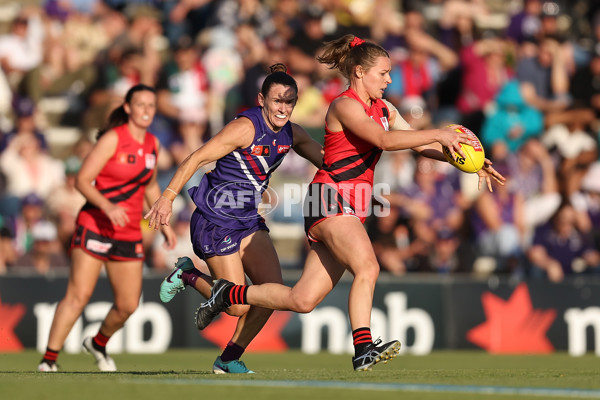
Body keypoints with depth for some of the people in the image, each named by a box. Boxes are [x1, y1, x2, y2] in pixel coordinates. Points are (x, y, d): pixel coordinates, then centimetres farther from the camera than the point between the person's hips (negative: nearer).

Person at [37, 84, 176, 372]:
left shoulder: (152, 144, 10)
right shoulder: (113, 139, -10)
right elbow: (82, 180, -13)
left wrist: (164, 223, 20)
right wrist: (107, 206, -27)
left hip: (130, 234, 6)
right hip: (95, 227, -6)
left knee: (128, 305, 5)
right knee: (78, 295, -12)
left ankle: (98, 343, 33)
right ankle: (49, 358, -6)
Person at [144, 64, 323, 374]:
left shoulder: (291, 134, 2)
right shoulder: (246, 127, -20)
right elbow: (197, 158, -19)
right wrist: (167, 197, -23)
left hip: (248, 220, 8)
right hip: (215, 221, -8)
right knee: (238, 306, -9)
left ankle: (228, 360, 9)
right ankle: (187, 275, 17)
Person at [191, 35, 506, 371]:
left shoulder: (383, 109, 18)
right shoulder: (345, 106, -9)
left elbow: (420, 144, 18)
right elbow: (384, 140, -23)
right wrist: (439, 134, -26)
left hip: (352, 210, 9)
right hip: (331, 199, -8)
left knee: (303, 300, 3)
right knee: (367, 267, -29)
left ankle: (229, 294, 18)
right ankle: (364, 349, -34)